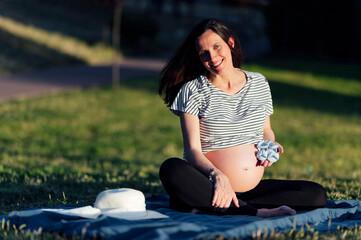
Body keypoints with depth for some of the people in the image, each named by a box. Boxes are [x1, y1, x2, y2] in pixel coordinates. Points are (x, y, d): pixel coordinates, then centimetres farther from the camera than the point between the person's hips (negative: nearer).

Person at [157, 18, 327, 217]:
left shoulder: (259, 83, 12)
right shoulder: (192, 90, 0)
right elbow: (193, 150, -8)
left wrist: (269, 143, 2)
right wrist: (217, 175, -28)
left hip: (254, 188, 4)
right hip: (210, 186, -4)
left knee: (317, 195, -17)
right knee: (170, 169, -35)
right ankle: (257, 212, -34)